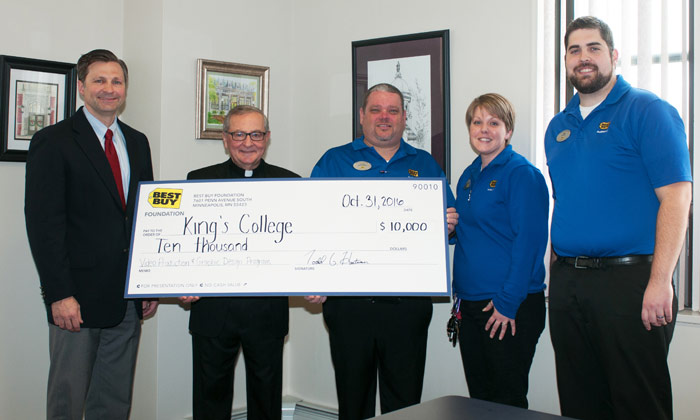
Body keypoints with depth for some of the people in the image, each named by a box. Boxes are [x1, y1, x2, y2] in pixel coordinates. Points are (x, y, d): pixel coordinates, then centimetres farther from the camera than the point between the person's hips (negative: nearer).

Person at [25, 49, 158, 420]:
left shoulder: (137, 143, 14)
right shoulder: (53, 142, -4)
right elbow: (43, 224, -10)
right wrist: (59, 295, -16)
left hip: (128, 299, 5)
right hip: (77, 298, -5)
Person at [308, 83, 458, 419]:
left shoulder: (425, 164, 14)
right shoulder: (335, 161, 7)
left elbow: (449, 221, 15)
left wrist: (450, 225, -10)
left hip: (409, 302, 2)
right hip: (350, 301, -1)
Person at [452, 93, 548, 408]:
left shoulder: (522, 174, -10)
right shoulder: (468, 177, 14)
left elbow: (530, 240, -17)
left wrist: (508, 302, -19)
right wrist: (449, 226, 6)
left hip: (510, 310, -7)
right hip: (470, 305, 8)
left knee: (507, 402, 2)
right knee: (478, 398, 15)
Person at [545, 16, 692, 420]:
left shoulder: (647, 111, -4)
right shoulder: (558, 127, 15)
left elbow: (676, 196, -12)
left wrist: (660, 281, -20)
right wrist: (557, 273, 12)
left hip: (629, 280, -6)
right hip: (567, 283, 6)